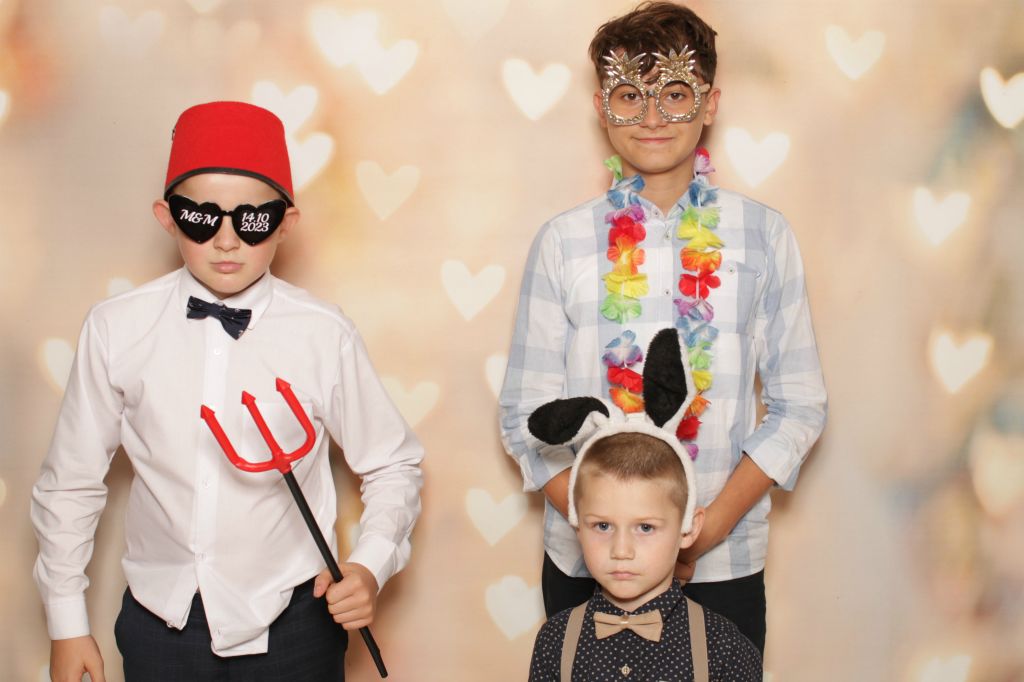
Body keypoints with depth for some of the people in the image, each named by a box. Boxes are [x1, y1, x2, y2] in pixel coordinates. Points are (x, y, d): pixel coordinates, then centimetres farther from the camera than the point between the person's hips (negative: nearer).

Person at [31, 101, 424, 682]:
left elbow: (394, 465, 0)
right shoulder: (116, 329, -8)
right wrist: (67, 625, 7)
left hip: (291, 624, -1)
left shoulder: (325, 335, -12)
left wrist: (371, 568, -15)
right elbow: (71, 483, 2)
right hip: (160, 622, 2)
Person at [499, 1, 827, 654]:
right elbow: (526, 414, 0)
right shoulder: (563, 242, -1)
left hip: (724, 565, 0)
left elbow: (800, 405, 2)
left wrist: (711, 526, -10)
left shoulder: (764, 235, 0)